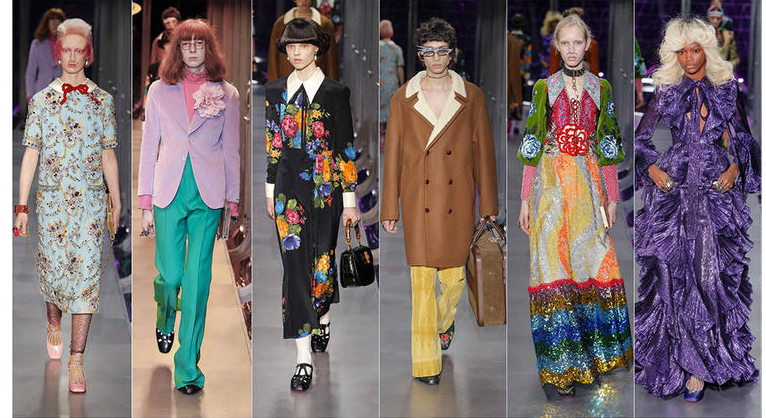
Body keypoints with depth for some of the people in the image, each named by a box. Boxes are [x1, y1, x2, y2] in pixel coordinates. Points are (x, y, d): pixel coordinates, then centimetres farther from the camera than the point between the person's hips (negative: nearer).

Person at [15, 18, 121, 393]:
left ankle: (76, 360, -5)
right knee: (54, 267, 8)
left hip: (91, 200, 0)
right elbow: (30, 154, 1)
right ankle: (54, 324, 42)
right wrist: (21, 206, -3)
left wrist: (117, 203, 10)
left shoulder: (102, 100, 6)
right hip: (51, 198, 0)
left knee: (87, 272, -7)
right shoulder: (42, 100, 3)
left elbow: (108, 155, 10)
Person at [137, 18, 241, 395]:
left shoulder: (227, 94, 6)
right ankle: (165, 321, 38)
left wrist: (232, 205, 5)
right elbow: (149, 148, 8)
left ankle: (188, 366, 3)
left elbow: (231, 152, 9)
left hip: (208, 195, 0)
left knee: (197, 280, -4)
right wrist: (146, 204, 4)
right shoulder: (159, 91, 7)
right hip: (169, 191, 1)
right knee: (169, 275, 1)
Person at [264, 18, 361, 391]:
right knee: (294, 264, -7)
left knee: (322, 259, 9)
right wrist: (270, 191, 13)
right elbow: (273, 144, 13)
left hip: (325, 188, -1)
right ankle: (304, 357, -9)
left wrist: (349, 200, -4)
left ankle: (323, 317, 40)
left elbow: (346, 148, -3)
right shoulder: (276, 91, 7)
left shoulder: (335, 93, -3)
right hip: (288, 189, 2)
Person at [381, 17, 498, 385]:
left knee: (454, 276, 9)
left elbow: (483, 151, 5)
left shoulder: (471, 97, 2)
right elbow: (393, 154, 4)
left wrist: (488, 206, 4)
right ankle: (426, 361, 4)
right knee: (422, 280, -2)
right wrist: (390, 209, 3)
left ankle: (444, 321, 42)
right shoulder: (403, 99, 2)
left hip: (457, 203, 1)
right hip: (418, 201, -1)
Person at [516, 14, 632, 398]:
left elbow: (608, 147, 10)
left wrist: (612, 197, 6)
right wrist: (525, 198, -1)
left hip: (589, 185, 2)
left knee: (593, 261, 0)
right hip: (551, 182, -2)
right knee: (554, 263, -7)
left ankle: (593, 351, 13)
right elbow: (532, 147, 3)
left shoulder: (601, 89, 8)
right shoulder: (544, 88, 4)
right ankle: (560, 366, -5)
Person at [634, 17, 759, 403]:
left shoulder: (726, 89, 8)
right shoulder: (667, 91, 6)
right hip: (673, 188, 0)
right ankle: (692, 366, 4)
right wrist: (652, 169, -5)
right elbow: (640, 138, 10)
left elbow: (742, 139, 12)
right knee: (674, 274, -6)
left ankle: (700, 364, 1)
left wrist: (735, 168, -4)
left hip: (716, 189, 0)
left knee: (714, 274, -6)